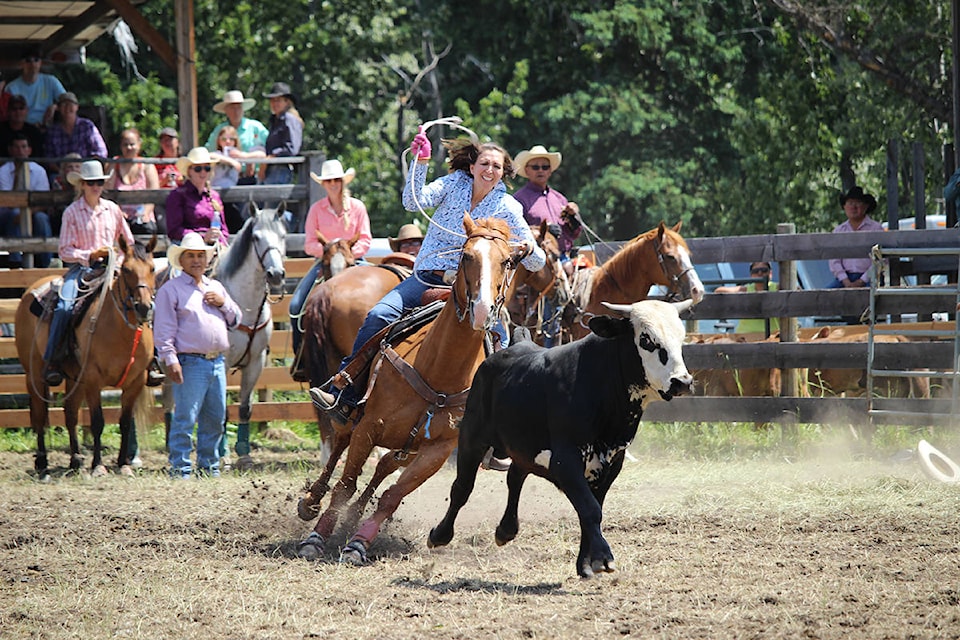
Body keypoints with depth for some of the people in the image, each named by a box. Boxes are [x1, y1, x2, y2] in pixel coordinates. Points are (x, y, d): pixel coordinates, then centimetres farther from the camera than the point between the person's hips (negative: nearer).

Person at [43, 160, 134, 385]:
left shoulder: (113, 210, 11)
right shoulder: (72, 212, 2)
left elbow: (129, 243, 18)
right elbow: (65, 252, -2)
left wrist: (119, 262, 1)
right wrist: (91, 255, -15)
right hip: (81, 268, -3)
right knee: (64, 307, -29)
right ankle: (52, 362, -26)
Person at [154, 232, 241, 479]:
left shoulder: (216, 288, 20)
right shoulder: (171, 289, 0)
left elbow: (235, 320, 23)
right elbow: (164, 329, -7)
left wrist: (224, 303, 4)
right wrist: (170, 359, -17)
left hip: (217, 363, 6)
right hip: (190, 363, -6)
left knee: (215, 419, 11)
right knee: (185, 419, -8)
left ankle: (210, 467, 20)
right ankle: (180, 469, -5)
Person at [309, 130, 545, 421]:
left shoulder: (507, 209, 1)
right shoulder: (455, 183, 4)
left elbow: (537, 263, 0)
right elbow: (415, 202, -11)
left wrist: (529, 249, -23)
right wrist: (420, 162, -22)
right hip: (428, 277, 1)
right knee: (379, 316, -20)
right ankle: (342, 394, -19)